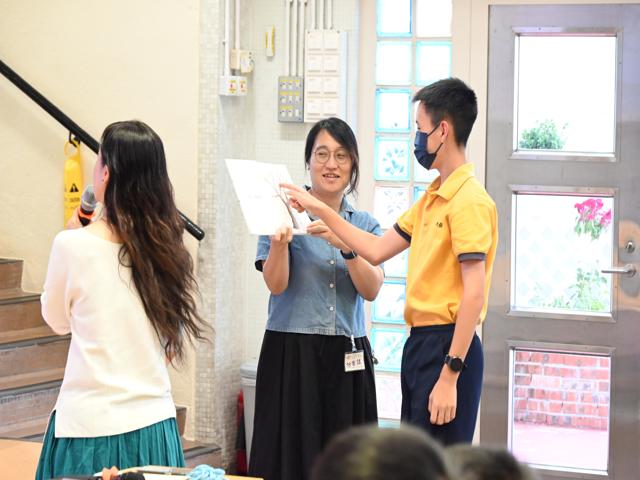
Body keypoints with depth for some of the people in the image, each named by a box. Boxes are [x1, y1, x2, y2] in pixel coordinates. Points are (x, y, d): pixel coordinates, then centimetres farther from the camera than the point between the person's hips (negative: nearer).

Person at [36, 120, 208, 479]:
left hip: (91, 425, -4)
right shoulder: (169, 248, -1)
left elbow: (57, 319, 6)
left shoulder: (73, 245, -13)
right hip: (154, 422, 4)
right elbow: (176, 343, 8)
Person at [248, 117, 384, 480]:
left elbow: (372, 290, -4)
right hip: (291, 354, -3)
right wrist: (280, 240, -27)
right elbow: (276, 285, -9)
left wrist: (345, 245, -19)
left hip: (348, 357, 3)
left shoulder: (365, 225, 11)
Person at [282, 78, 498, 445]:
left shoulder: (470, 201, -15)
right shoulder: (432, 198, 15)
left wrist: (450, 376, -23)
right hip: (419, 343, 10)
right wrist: (319, 209, 20)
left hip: (448, 347, -10)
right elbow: (377, 250, 22)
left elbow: (474, 294, -20)